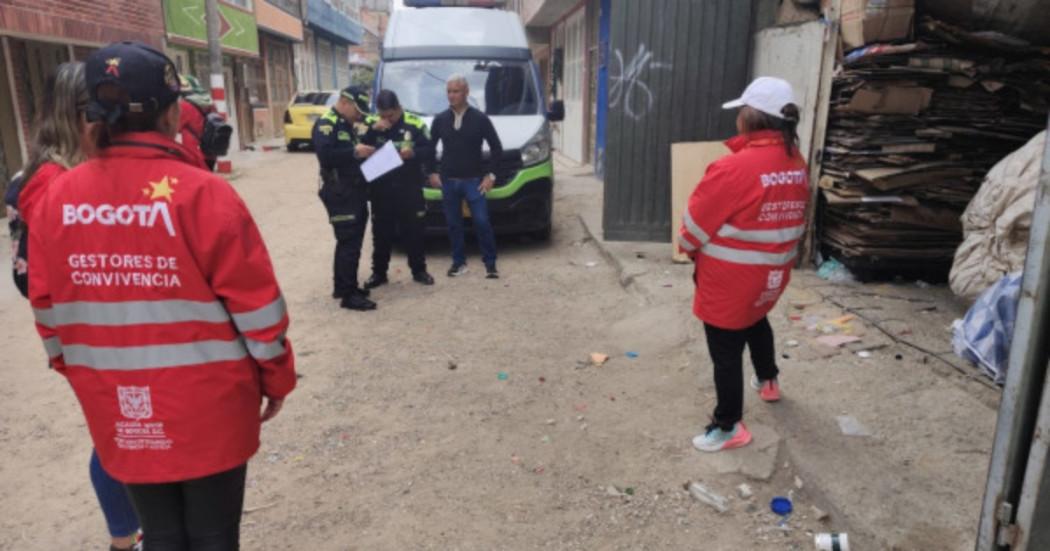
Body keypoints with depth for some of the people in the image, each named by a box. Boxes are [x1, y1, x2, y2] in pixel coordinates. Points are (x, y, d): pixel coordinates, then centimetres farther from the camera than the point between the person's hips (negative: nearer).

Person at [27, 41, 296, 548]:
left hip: (119, 411, 4)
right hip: (206, 407, -4)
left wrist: (77, 372, 22)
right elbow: (255, 304, -13)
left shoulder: (55, 198, -3)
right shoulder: (203, 192, -17)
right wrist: (276, 375, 1)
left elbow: (47, 311, 7)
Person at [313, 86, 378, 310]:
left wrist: (364, 147, 5)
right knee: (349, 244, -9)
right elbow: (325, 155, -25)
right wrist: (354, 152, -23)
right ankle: (349, 295, -4)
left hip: (354, 192, 10)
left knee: (350, 242, 15)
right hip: (340, 194, -10)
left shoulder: (348, 125, 19)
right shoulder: (326, 124, -11)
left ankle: (342, 287, 26)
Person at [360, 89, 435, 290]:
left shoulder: (415, 124, -3)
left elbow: (430, 150, -3)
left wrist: (413, 153, -23)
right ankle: (379, 273, 19)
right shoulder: (371, 123, 1)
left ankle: (419, 270, 20)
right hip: (381, 188, 1)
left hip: (409, 187, -1)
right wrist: (373, 130, -22)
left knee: (413, 230, 7)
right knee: (381, 233, 7)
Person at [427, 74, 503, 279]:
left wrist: (490, 174, -6)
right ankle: (459, 262, 18)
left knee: (482, 222, -5)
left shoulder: (480, 118, -3)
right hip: (448, 181, 3)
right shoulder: (440, 119, 5)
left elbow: (497, 148, 0)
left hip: (474, 180, -2)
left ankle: (490, 263, 7)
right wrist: (432, 172, 7)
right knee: (453, 224, 7)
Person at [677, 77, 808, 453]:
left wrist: (688, 248, 4)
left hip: (730, 279, -8)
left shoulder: (734, 168, -26)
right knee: (756, 322, 33)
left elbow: (696, 224, -16)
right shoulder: (797, 165, -2)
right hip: (772, 274, 8)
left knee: (726, 351, 5)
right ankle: (768, 381, 55)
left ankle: (729, 427, 17)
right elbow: (794, 218, 10)